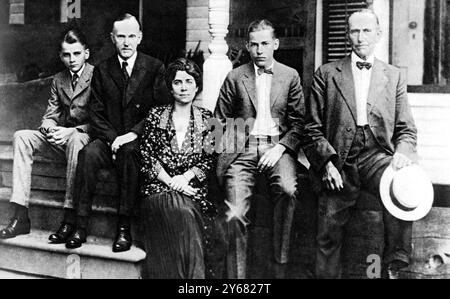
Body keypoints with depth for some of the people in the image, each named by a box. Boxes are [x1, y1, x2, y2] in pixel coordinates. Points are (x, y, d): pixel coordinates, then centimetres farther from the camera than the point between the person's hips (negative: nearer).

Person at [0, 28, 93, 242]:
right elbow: (50, 116, 12)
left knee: (75, 140, -40)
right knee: (21, 137, -15)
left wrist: (71, 131, -23)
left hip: (86, 138, -6)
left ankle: (70, 218, -37)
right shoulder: (58, 80, 15)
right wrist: (50, 129, -12)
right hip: (62, 138, 6)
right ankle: (20, 216, -22)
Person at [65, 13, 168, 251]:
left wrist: (133, 134, -15)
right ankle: (80, 227, -27)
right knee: (88, 153, -29)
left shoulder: (155, 68, 3)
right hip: (109, 138, 2)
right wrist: (112, 138, -11)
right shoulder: (102, 70, 11)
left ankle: (124, 228, -30)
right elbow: (96, 113, 6)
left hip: (140, 140, -2)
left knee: (128, 152, -35)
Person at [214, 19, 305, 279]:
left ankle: (281, 260, -17)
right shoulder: (235, 78, 12)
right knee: (235, 215, -17)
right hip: (243, 150, 0)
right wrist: (224, 156, 0)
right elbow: (221, 121, 14)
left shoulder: (290, 76, 11)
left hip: (278, 146, 0)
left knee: (288, 189, -32)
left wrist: (281, 147, -8)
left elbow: (299, 121, 7)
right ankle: (237, 275, -4)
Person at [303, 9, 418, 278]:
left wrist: (403, 152, -12)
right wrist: (327, 162, -10)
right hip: (339, 161, 0)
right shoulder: (327, 74, 10)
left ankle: (396, 265, -18)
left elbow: (406, 129, 11)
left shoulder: (394, 76, 15)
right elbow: (313, 129, 6)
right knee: (328, 235, -5)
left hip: (378, 155, 0)